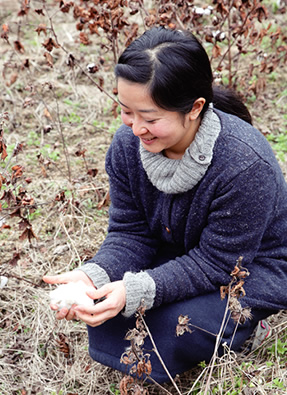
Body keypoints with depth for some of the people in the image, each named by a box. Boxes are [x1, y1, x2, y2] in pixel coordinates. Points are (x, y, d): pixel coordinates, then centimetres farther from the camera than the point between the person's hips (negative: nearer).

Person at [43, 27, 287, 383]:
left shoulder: (245, 165, -35)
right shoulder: (128, 145, -16)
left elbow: (216, 264, -28)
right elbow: (129, 232, -10)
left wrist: (136, 290, -40)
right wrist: (93, 274, -31)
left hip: (251, 272, -5)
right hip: (182, 256, 5)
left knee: (174, 330, -28)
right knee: (104, 302, -17)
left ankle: (239, 327, 6)